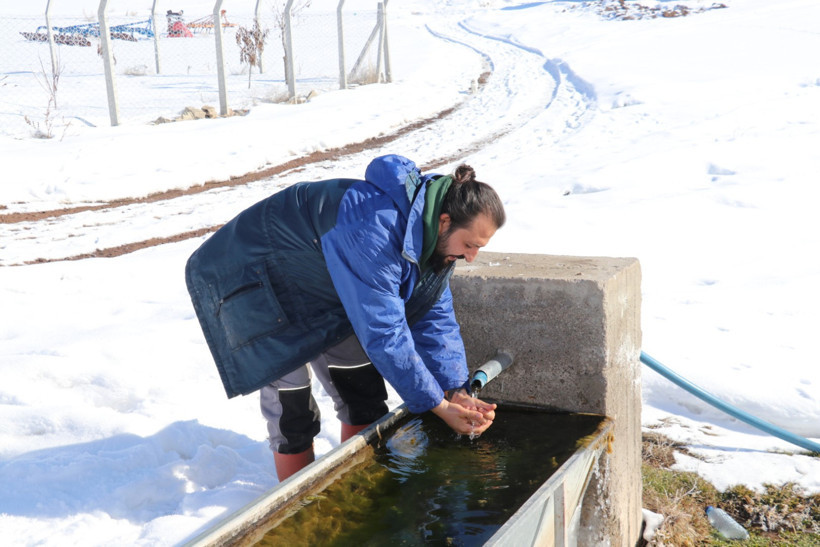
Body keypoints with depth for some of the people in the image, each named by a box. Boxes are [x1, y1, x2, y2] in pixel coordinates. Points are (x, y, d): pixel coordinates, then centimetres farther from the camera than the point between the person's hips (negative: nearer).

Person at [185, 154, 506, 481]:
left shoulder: (436, 234, -11)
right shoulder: (374, 232, -40)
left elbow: (436, 316, -5)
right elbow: (384, 333, -38)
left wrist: (456, 391, -15)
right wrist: (438, 406, -30)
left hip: (317, 289, 9)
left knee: (364, 395, 7)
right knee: (291, 409, -8)